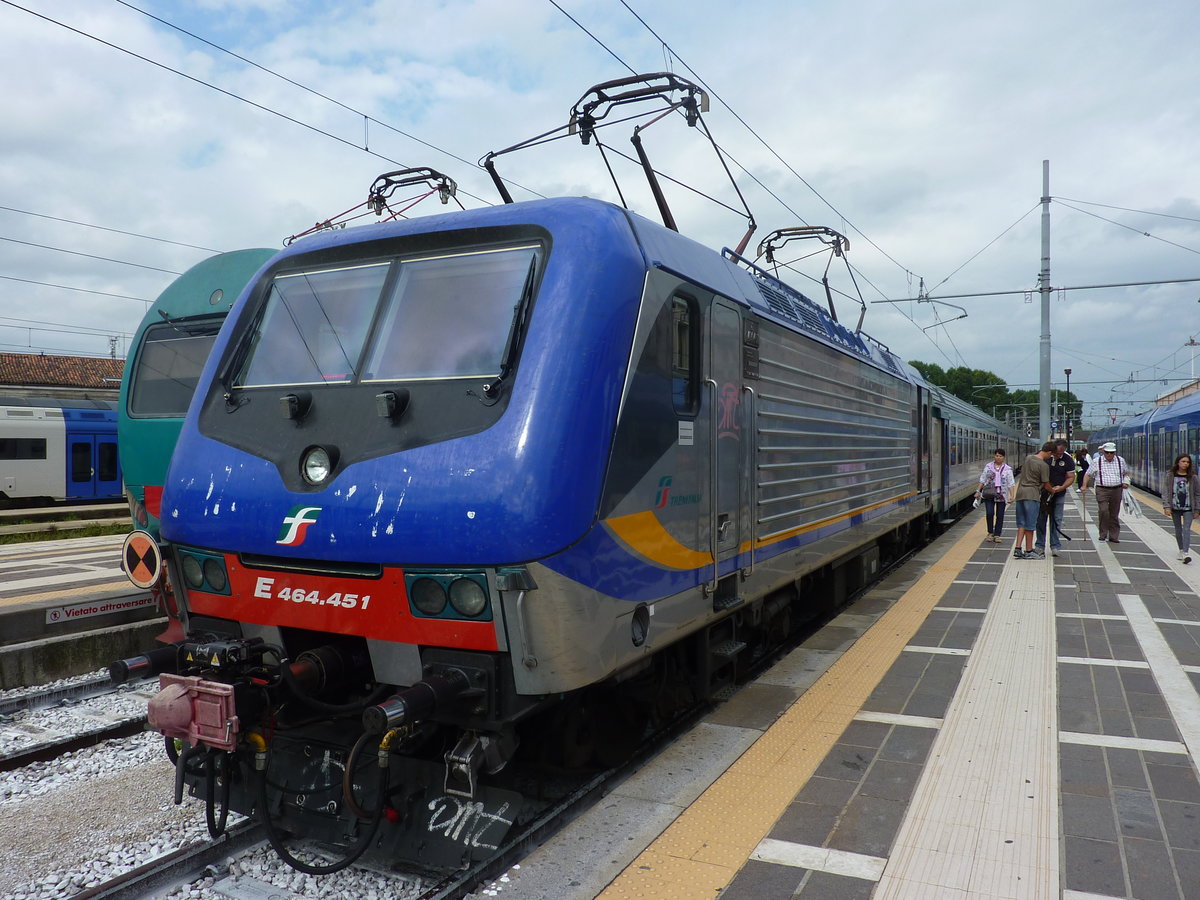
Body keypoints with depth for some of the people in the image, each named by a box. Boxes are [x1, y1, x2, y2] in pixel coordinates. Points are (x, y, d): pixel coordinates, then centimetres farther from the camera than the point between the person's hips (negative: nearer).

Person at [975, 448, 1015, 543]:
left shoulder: (1007, 469, 2)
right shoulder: (988, 466, 5)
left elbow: (1011, 483, -1)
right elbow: (982, 480, 9)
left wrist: (1011, 495, -10)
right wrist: (978, 491, 5)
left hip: (1002, 495, 0)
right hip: (989, 494, 0)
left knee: (1000, 516, 3)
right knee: (989, 513, -10)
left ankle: (997, 535, 12)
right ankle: (990, 533, 9)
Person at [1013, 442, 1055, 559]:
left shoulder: (1028, 457, 8)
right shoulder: (1043, 465, -13)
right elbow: (1046, 484, -6)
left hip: (1020, 492, 7)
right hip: (1032, 495, -7)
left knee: (1021, 523, 11)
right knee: (1030, 524, 2)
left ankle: (1017, 549, 6)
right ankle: (1029, 551, 8)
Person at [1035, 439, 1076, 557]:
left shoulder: (1068, 460, -4)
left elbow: (1071, 477, -1)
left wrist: (1061, 487, -18)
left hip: (1059, 495, 0)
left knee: (1056, 520, 3)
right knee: (1040, 520, 4)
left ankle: (1055, 547, 10)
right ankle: (1040, 546, 13)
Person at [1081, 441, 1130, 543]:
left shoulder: (1120, 461, 11)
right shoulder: (1096, 461, 3)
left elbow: (1126, 473, 25)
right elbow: (1088, 474, 6)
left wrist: (1126, 481, 6)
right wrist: (1084, 486, -6)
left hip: (1117, 490, 3)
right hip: (1102, 490, -3)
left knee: (1114, 514, 6)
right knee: (1104, 511, -16)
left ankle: (1113, 537, 13)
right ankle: (1103, 535, -5)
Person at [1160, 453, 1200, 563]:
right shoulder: (1169, 476, -1)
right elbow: (1165, 492, -1)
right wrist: (1166, 506, -8)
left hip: (1188, 508, -1)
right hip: (1175, 507, 2)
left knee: (1186, 529, -11)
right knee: (1178, 530, 12)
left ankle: (1186, 552, -16)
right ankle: (1181, 550, 24)